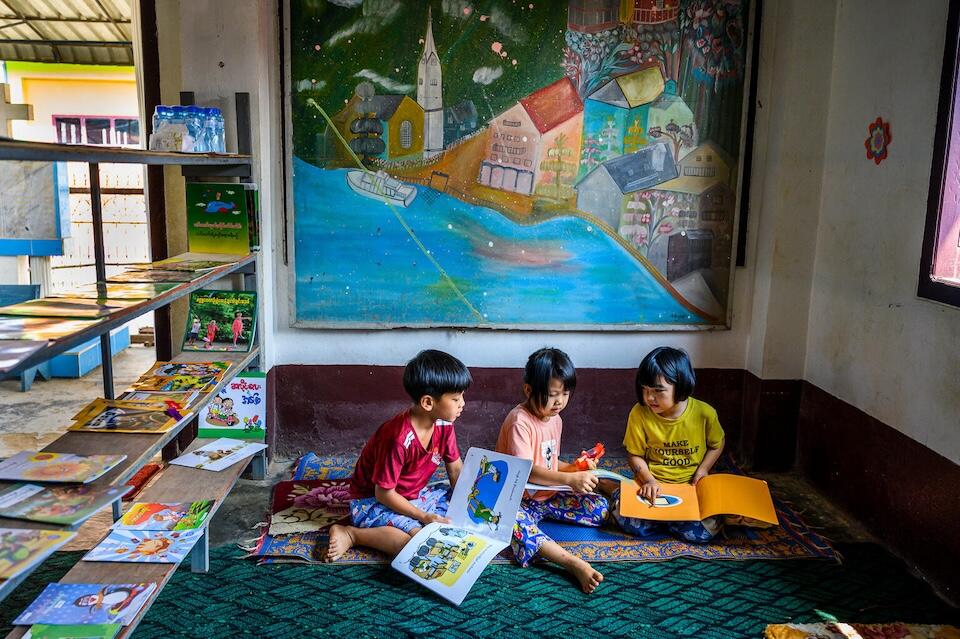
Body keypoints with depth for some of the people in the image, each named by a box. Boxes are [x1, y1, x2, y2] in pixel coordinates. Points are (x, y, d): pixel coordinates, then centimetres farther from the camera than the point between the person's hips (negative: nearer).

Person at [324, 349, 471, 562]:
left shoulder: (444, 425, -8)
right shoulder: (399, 439, -31)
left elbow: (456, 469, 2)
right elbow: (383, 493, -24)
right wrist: (423, 516, -22)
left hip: (413, 496, 8)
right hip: (373, 502, -8)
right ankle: (351, 534, -16)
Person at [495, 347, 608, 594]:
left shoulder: (555, 419, 7)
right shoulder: (520, 421, -20)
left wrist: (575, 468, -2)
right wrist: (570, 479, -37)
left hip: (549, 496, 8)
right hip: (519, 500, -8)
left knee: (601, 507, -3)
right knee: (516, 526, -41)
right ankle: (576, 565, -46)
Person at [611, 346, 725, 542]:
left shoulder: (704, 413, -11)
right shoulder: (640, 413, -11)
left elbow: (716, 445, 9)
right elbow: (635, 455, -1)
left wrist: (702, 470, -7)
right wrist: (648, 480, -18)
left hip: (691, 486, 0)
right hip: (652, 483, 0)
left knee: (703, 531, -24)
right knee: (624, 516, -26)